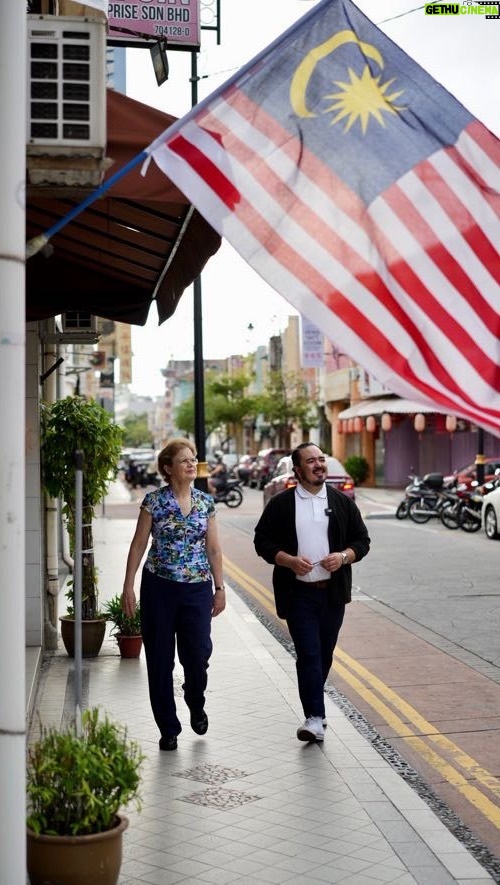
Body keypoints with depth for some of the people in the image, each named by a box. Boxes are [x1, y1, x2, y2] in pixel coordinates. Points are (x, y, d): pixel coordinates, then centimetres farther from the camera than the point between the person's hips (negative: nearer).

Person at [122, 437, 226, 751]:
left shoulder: (206, 501, 6)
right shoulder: (154, 501, -2)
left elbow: (213, 548, 10)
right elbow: (139, 545, 0)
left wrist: (220, 587, 8)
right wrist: (128, 587, -3)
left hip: (197, 587, 2)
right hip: (158, 586, -1)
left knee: (198, 654, -5)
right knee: (160, 661, 3)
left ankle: (196, 704, 28)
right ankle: (169, 729, 17)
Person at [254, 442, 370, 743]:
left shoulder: (342, 502, 6)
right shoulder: (280, 504, 0)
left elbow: (362, 540, 9)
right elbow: (263, 541, 1)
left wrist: (344, 556, -10)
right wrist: (289, 560, -14)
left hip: (333, 593, 3)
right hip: (298, 593, -3)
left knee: (325, 655, 12)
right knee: (309, 654, -9)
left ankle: (314, 705, 30)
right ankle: (316, 718, -10)